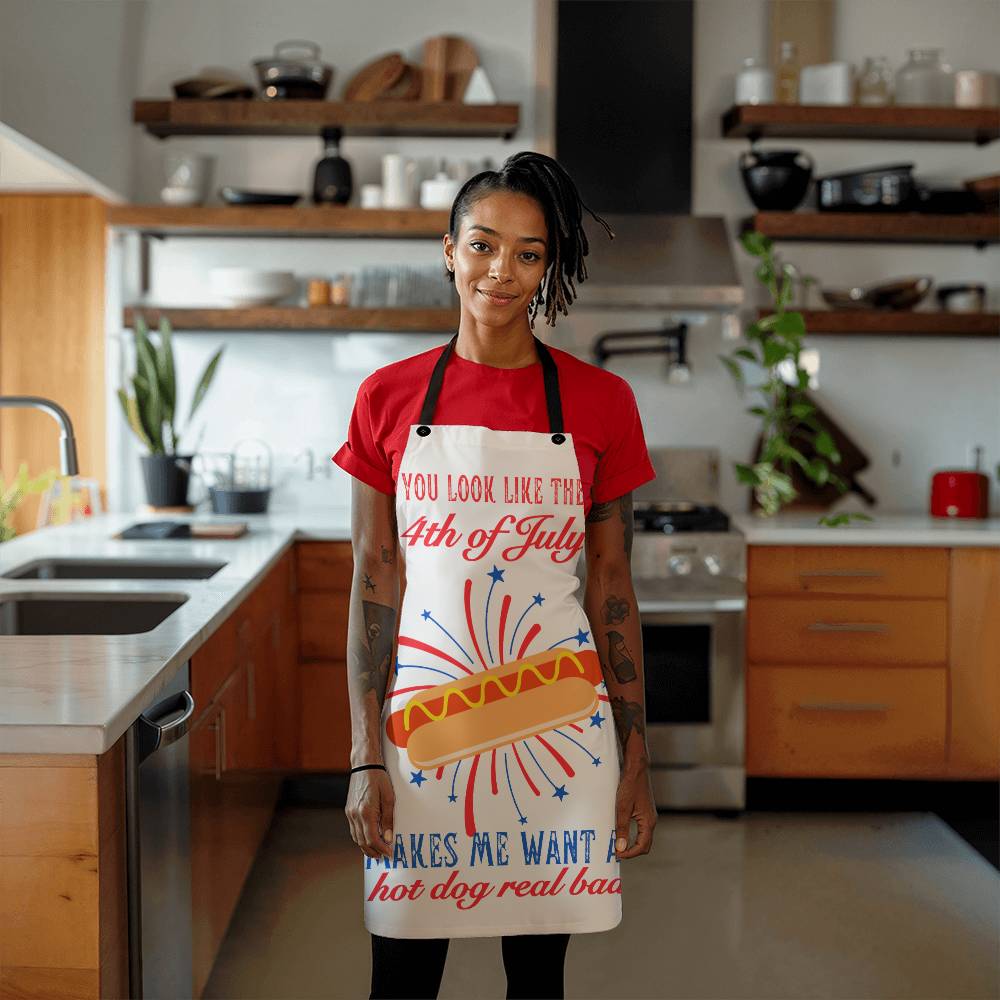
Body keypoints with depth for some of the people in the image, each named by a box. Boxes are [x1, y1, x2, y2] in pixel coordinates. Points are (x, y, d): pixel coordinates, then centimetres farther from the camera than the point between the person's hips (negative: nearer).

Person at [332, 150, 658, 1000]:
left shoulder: (600, 403, -1)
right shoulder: (388, 399, 0)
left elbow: (612, 587, 3)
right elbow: (373, 582, 1)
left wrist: (636, 757, 2)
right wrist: (366, 756, -3)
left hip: (556, 725, 0)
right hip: (423, 716, 0)